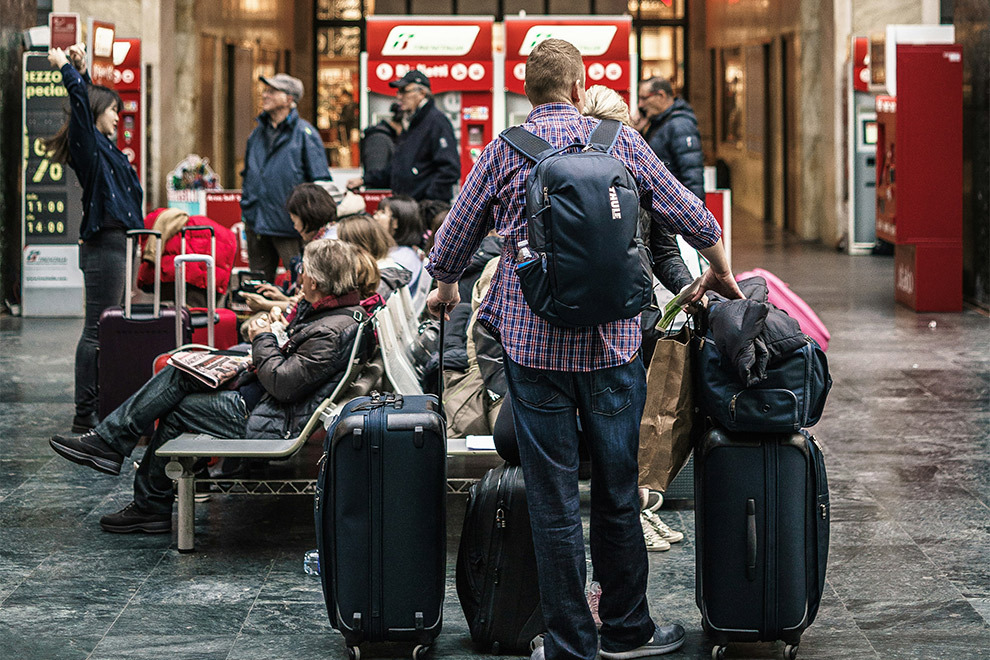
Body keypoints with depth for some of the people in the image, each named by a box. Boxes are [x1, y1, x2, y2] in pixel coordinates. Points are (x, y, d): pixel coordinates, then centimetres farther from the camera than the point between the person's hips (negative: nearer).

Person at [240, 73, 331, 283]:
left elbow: (320, 184, -7)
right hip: (256, 225, 6)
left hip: (290, 226, -6)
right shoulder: (258, 133, 13)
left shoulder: (304, 134, -7)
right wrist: (246, 206, 15)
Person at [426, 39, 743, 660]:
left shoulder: (504, 151, 1)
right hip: (613, 341, 1)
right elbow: (692, 217, 8)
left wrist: (447, 293, 29)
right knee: (618, 492, 13)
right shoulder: (621, 141, 3)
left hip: (533, 343, -1)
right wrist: (721, 273, 27)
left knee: (554, 502, 4)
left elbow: (451, 246, 7)